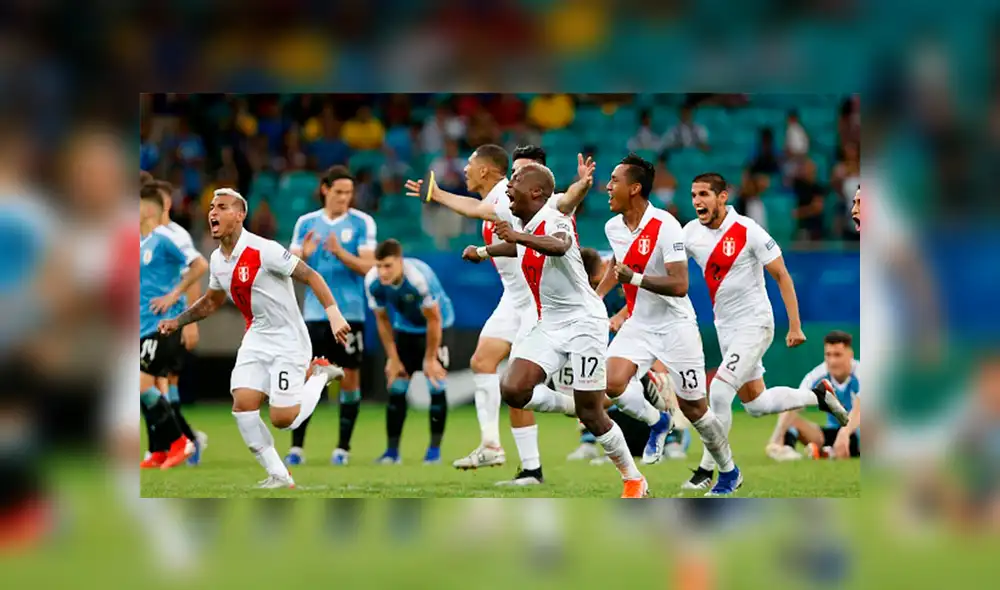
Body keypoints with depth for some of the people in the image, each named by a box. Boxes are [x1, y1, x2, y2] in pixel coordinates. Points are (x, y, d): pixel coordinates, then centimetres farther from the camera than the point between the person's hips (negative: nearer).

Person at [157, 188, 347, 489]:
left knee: (283, 419, -10)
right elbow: (211, 301, 24)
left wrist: (334, 315, -26)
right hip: (256, 339, 7)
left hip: (288, 340, -7)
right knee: (242, 405, -10)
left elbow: (310, 276, -18)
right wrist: (177, 321, 13)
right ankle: (278, 476, 2)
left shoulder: (263, 250, -20)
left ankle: (317, 374, 18)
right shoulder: (217, 260, 5)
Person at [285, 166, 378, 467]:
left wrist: (339, 252, -22)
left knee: (350, 375, 1)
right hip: (315, 312, 1)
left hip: (350, 312, -1)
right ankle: (296, 447, -1)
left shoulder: (362, 223, 0)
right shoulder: (306, 223, 7)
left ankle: (343, 447, 11)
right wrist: (303, 255, -15)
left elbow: (368, 267, -6)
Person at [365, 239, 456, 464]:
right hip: (405, 328, 4)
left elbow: (434, 320, -25)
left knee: (436, 385, -11)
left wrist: (429, 359, -17)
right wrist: (393, 359, -7)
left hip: (437, 326, -4)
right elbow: (383, 321, -7)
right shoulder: (373, 282, -24)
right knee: (396, 388, -2)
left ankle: (435, 449, -2)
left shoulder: (420, 278, -38)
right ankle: (392, 450, 5)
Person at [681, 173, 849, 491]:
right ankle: (818, 396, 37)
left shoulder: (747, 231, -17)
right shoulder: (691, 233, -1)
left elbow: (782, 276, -11)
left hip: (754, 325, -7)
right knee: (756, 405, 14)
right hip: (725, 329, 7)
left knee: (719, 393, -19)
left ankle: (707, 470, -6)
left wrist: (795, 326, -14)